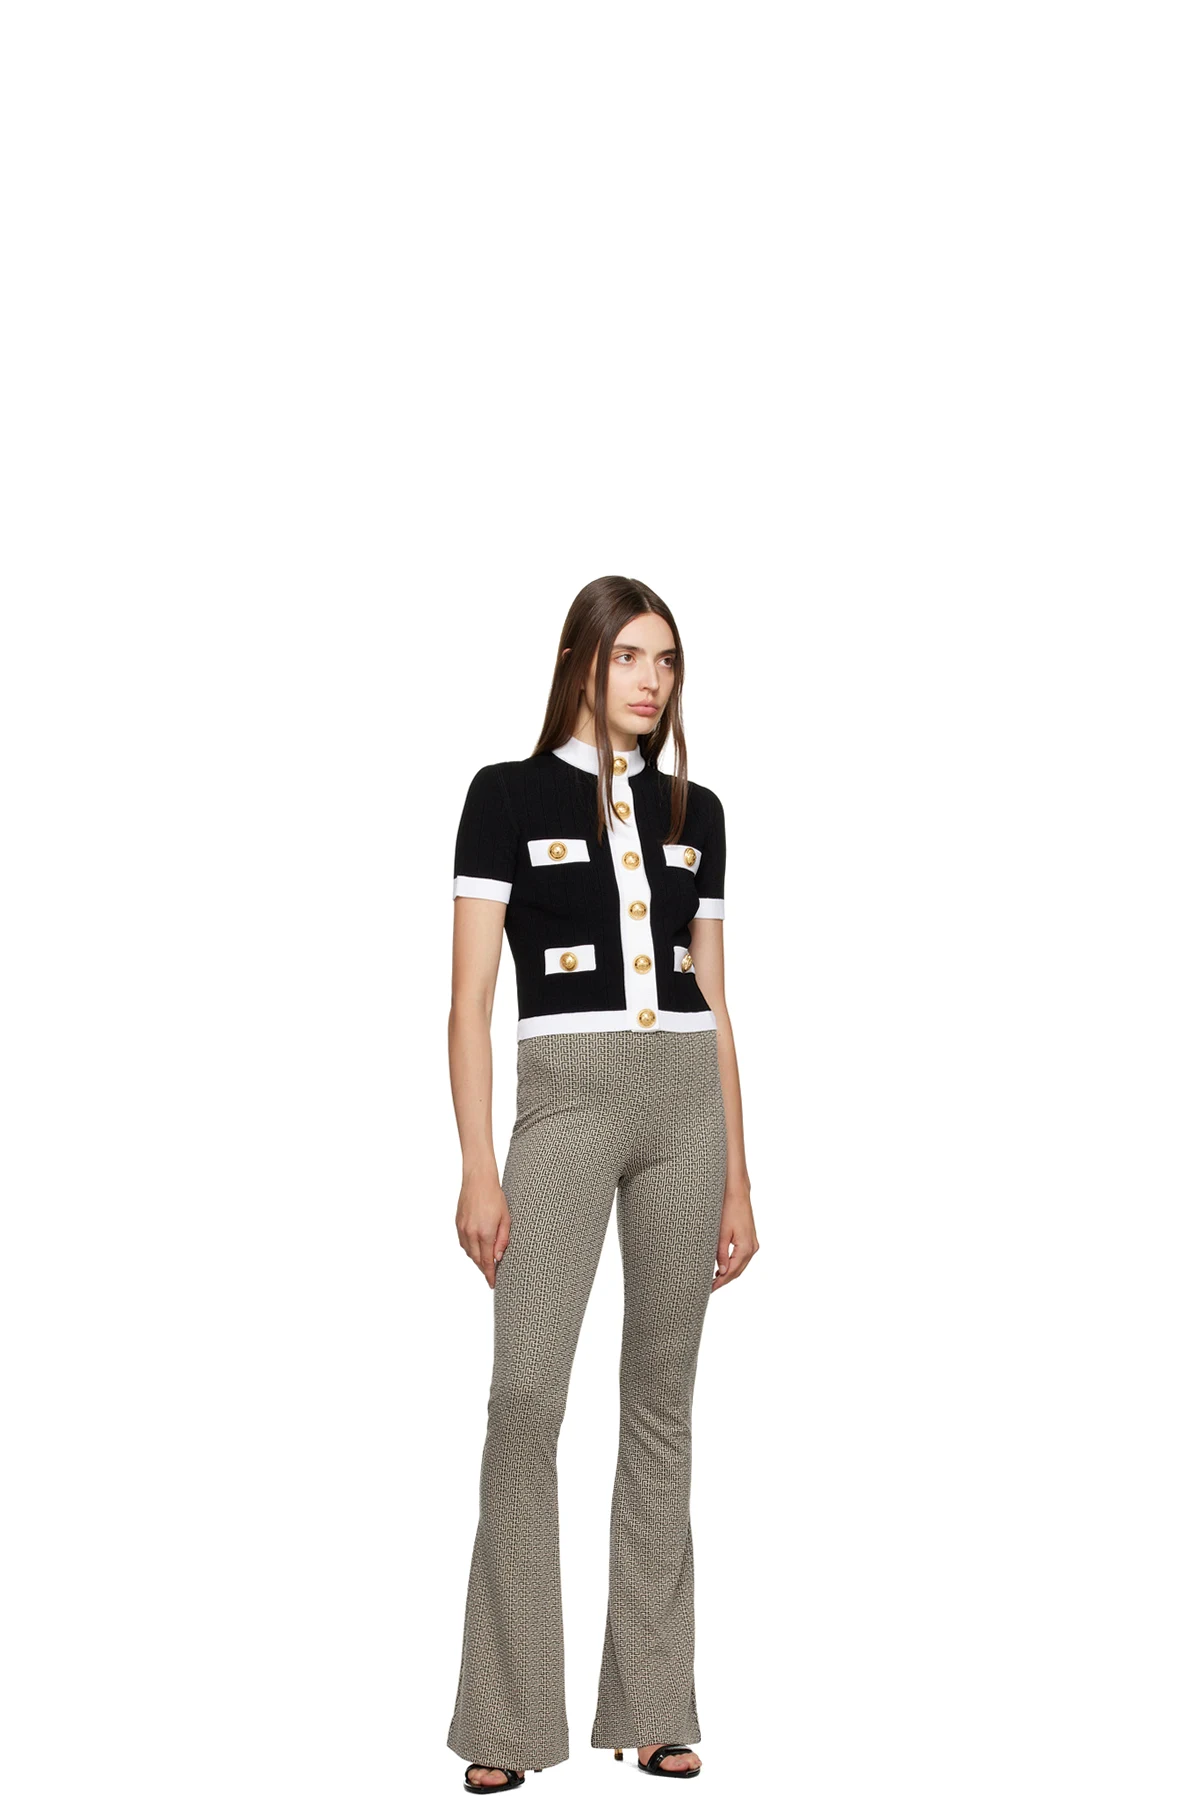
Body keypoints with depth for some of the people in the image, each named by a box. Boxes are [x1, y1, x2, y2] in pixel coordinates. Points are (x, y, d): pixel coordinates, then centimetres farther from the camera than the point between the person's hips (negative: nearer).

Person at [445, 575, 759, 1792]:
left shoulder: (693, 811, 13)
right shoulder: (508, 795, 2)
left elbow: (714, 1004, 14)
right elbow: (471, 999, -3)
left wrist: (737, 1179, 11)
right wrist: (479, 1170, -10)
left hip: (686, 1102, 4)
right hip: (566, 1096, -4)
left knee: (662, 1402, 6)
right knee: (527, 1393, -12)